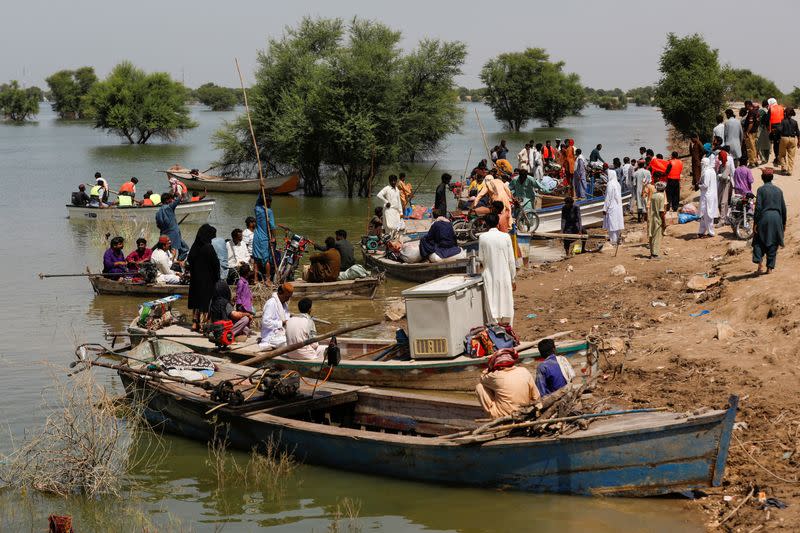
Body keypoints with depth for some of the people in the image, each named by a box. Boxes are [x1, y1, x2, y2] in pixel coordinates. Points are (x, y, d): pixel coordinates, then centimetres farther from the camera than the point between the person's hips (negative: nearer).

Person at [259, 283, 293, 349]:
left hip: (282, 333, 9)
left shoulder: (284, 303, 16)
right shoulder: (271, 303, -12)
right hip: (272, 337, -9)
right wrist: (282, 323, -22)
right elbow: (266, 322, -20)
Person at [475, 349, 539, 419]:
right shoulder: (525, 371, -8)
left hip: (502, 415, -4)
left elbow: (482, 378, 7)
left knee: (479, 386, 5)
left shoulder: (496, 376, -18)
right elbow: (535, 397, 0)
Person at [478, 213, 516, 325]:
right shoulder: (506, 237, -5)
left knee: (493, 304, 5)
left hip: (490, 277, 0)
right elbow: (511, 260, -2)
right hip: (505, 276, 0)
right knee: (506, 305, 10)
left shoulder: (482, 237, -6)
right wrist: (513, 278, 6)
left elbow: (481, 259, 0)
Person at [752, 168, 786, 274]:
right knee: (773, 245, 9)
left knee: (759, 243, 7)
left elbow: (758, 207, -11)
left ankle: (760, 264, -10)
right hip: (776, 218, 3)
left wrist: (755, 222, -7)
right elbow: (783, 208, 10)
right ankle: (770, 268, 10)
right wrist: (784, 223, 18)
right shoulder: (778, 190, 7)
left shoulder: (761, 190, -6)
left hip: (764, 218, -3)